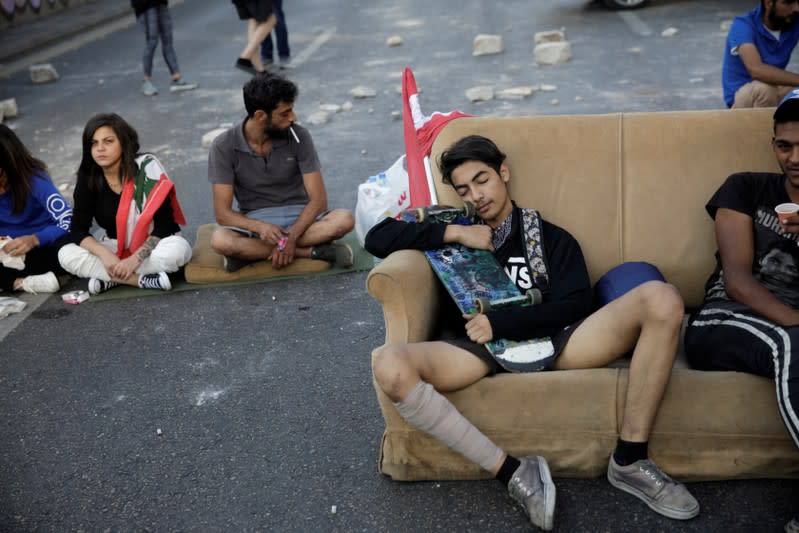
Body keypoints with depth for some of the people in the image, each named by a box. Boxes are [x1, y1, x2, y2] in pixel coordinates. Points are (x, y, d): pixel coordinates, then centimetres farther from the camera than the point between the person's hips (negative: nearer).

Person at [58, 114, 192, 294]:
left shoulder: (146, 168, -19)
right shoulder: (88, 178, -8)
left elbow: (165, 225, -21)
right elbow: (78, 230, -9)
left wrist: (134, 260, -29)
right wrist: (105, 254, -28)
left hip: (152, 248, -4)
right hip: (116, 248, 4)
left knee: (177, 249, -36)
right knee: (66, 255, -21)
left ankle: (110, 277, -21)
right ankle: (143, 280, -25)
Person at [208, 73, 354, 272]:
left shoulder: (298, 136, -10)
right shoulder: (224, 146, -12)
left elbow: (318, 199, -11)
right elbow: (222, 213, -14)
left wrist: (291, 236, -26)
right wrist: (260, 227, -33)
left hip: (299, 218, 1)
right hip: (255, 222, 0)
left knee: (344, 219, -28)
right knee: (220, 240, -35)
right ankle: (312, 252, -26)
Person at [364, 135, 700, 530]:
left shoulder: (551, 236, 21)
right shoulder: (456, 231, 25)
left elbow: (576, 306, 4)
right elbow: (377, 237, 14)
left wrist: (500, 323, -9)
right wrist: (454, 232, 6)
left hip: (548, 339, 1)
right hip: (484, 345, 0)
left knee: (660, 299, -22)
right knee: (389, 366, -32)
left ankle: (630, 460, -14)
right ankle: (512, 471, -23)